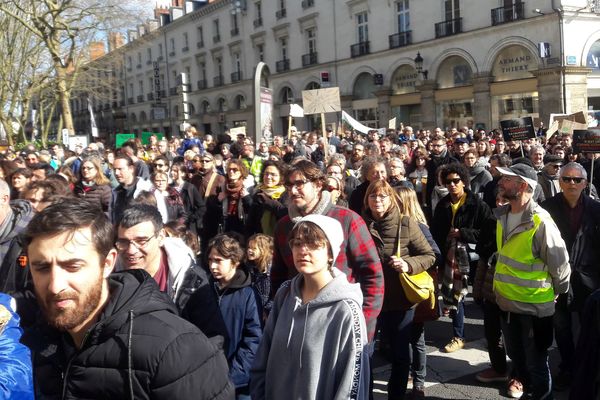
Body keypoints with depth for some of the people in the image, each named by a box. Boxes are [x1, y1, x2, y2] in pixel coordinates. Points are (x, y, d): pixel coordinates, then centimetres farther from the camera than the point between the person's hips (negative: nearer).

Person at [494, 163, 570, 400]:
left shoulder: (540, 222, -23)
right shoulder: (502, 215, 0)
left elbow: (559, 264, -13)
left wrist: (557, 293, 1)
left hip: (534, 305, -6)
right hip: (507, 301, 7)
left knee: (536, 362, 9)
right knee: (515, 354, 24)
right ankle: (523, 381, 47)